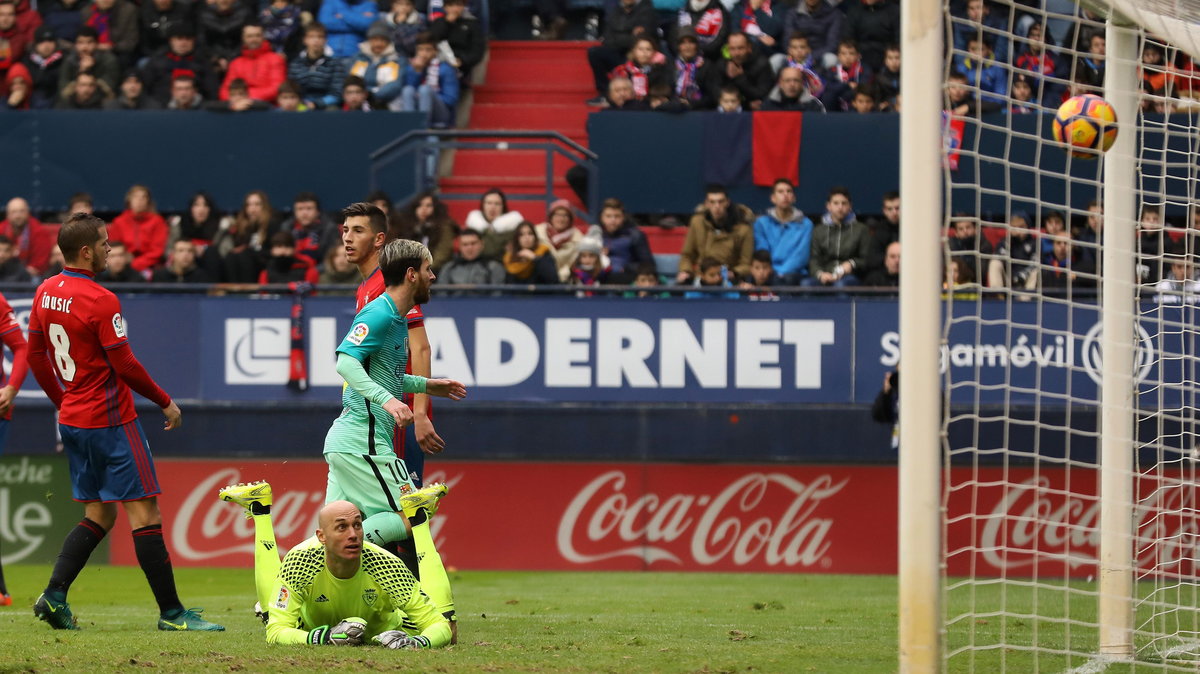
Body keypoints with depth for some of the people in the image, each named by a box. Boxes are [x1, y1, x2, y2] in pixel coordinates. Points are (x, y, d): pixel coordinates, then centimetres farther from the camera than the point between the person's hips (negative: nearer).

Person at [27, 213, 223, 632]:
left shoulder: (46, 293, 7)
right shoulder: (100, 301, -18)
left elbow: (36, 356, 15)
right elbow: (125, 366, -16)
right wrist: (165, 402, -3)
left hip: (72, 420, 8)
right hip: (111, 420, -8)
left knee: (99, 515, 15)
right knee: (144, 512, -4)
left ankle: (54, 595, 3)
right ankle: (170, 611, -3)